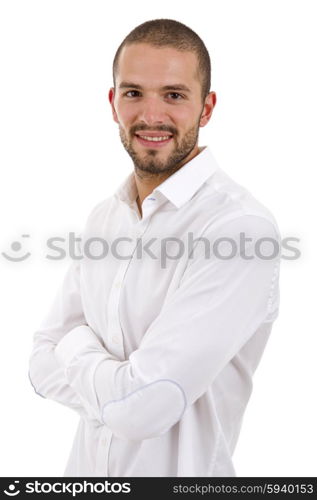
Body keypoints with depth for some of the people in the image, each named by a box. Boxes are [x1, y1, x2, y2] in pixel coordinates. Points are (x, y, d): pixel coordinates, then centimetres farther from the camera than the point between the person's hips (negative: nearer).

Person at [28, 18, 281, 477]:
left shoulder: (241, 227, -24)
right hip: (87, 468, 6)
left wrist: (77, 343, -9)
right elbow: (43, 364, -1)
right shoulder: (104, 215, 1)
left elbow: (140, 408, -27)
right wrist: (124, 390, -18)